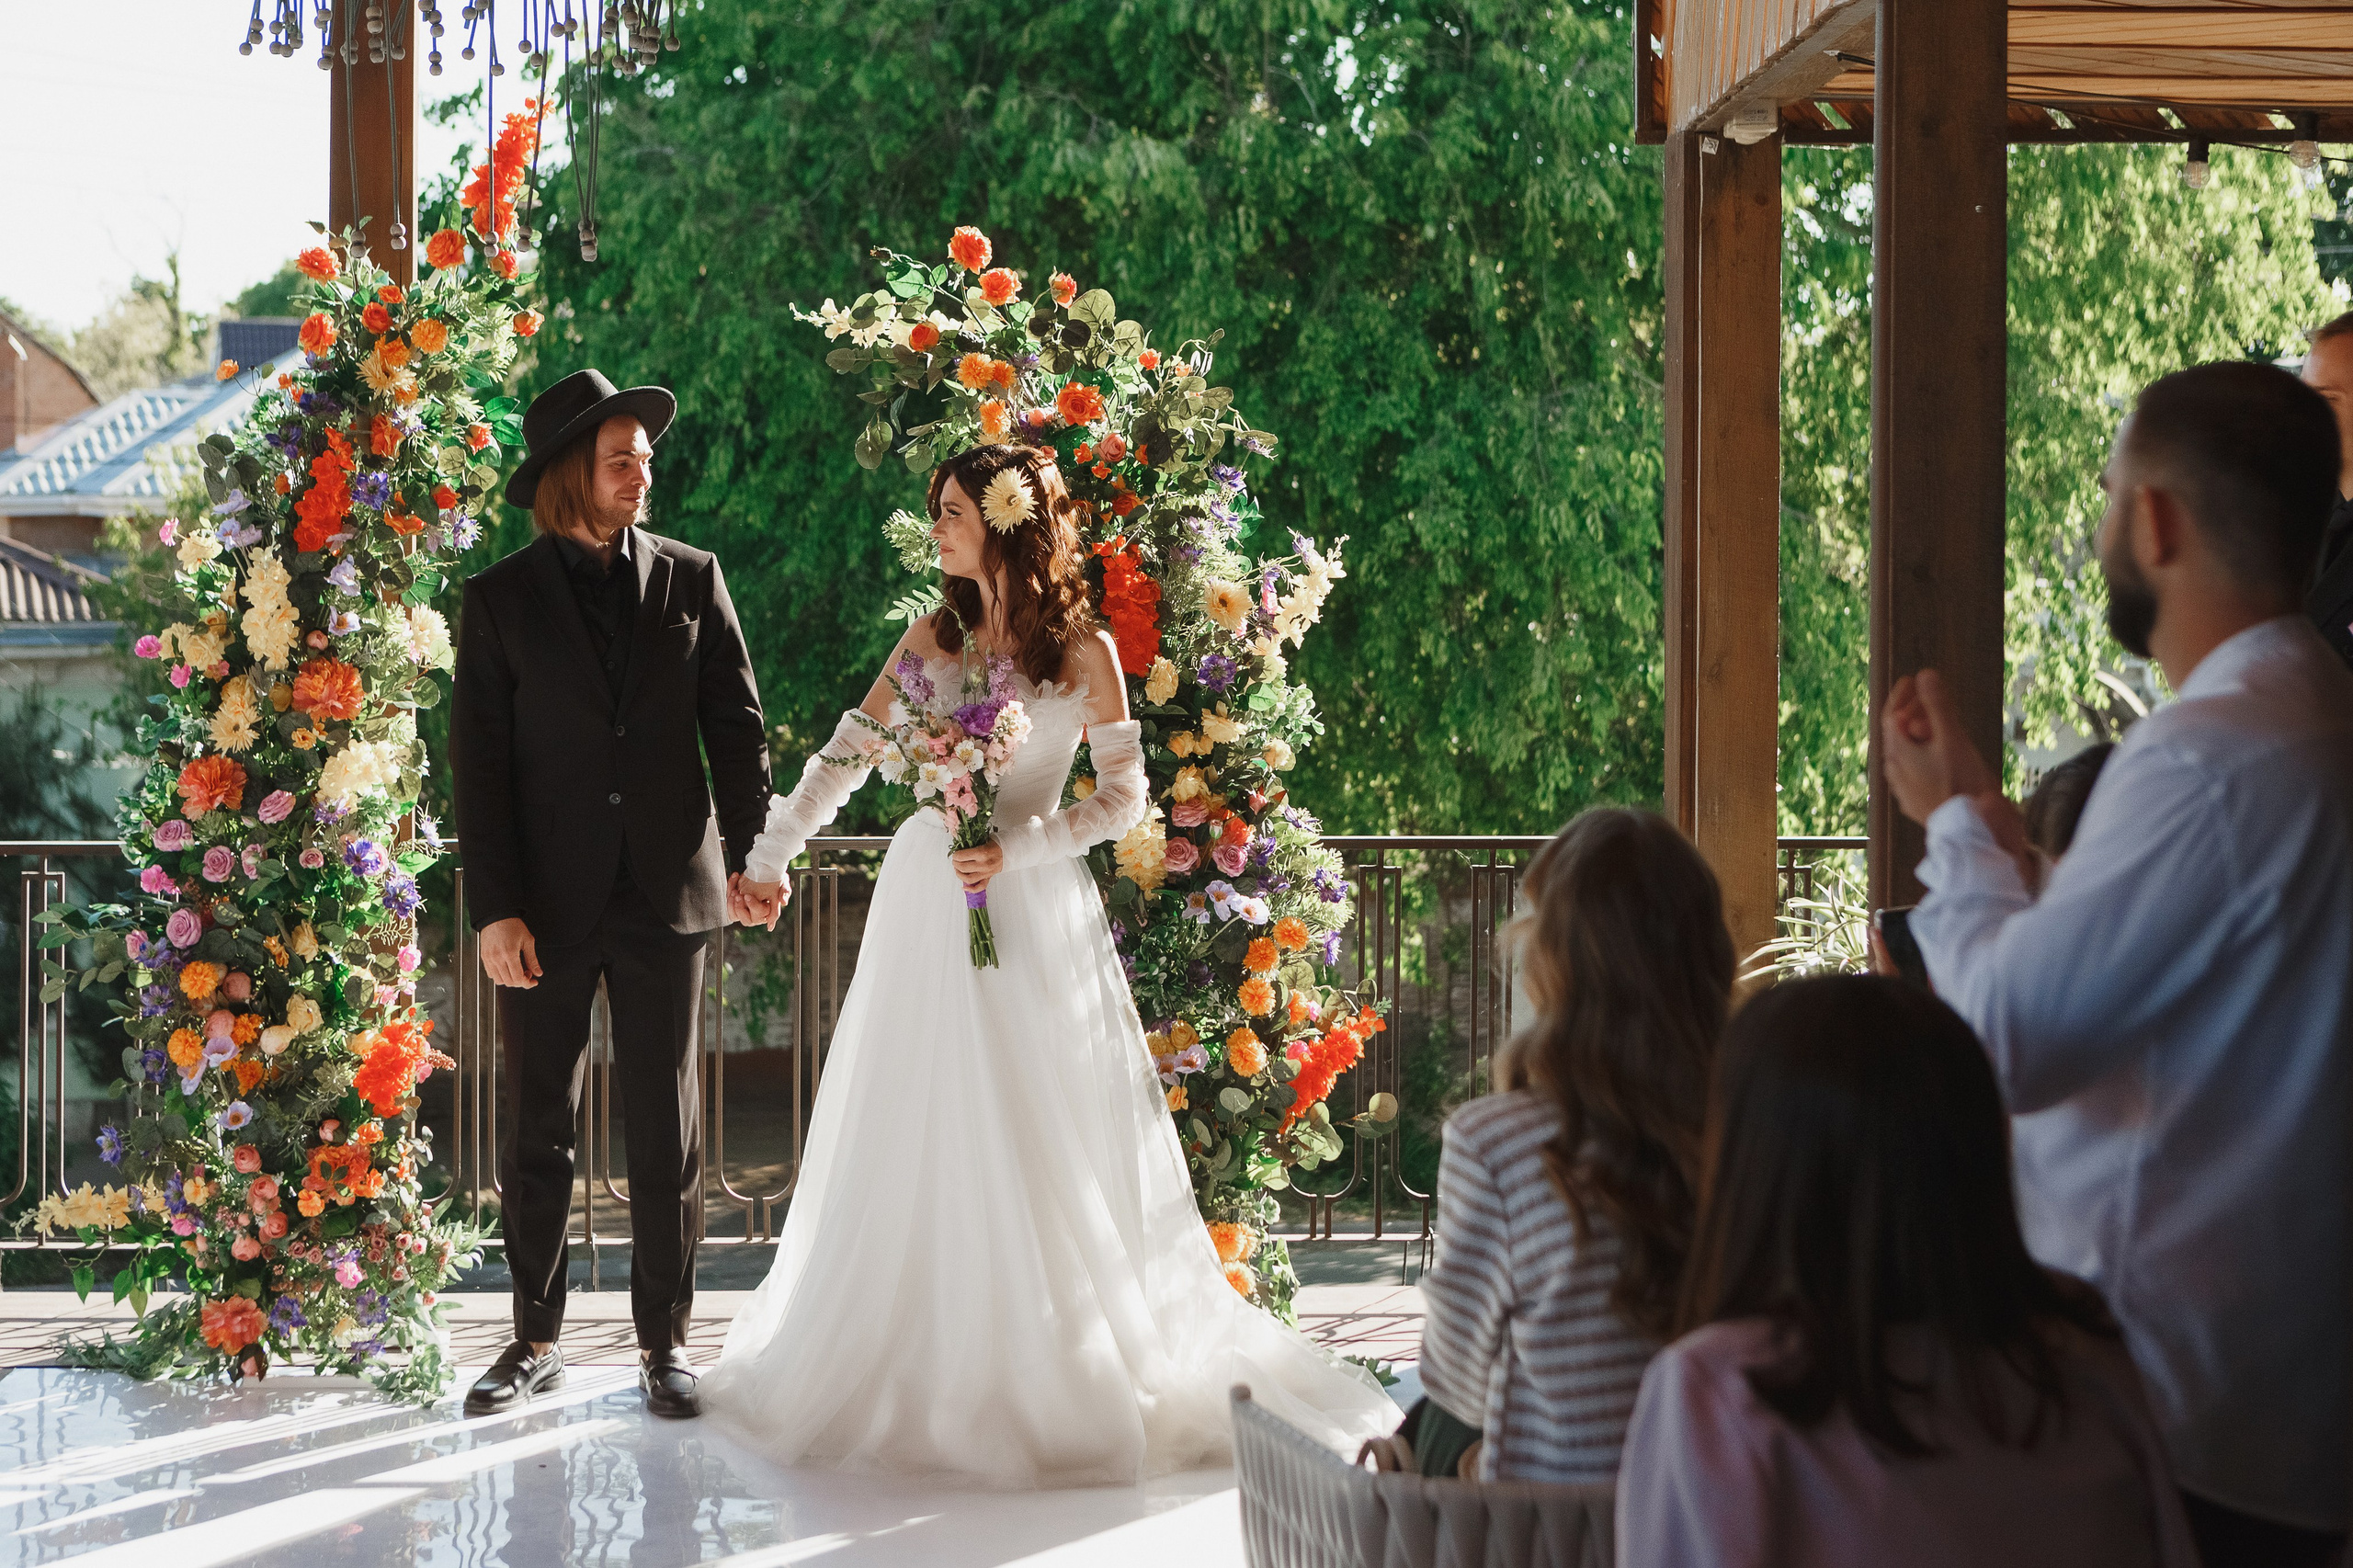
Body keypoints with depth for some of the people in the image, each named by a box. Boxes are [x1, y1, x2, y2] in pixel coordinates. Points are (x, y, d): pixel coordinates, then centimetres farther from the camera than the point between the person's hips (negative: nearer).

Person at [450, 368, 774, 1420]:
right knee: (536, 1130, 5)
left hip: (665, 896, 1)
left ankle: (664, 1340, 14)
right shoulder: (501, 600, 1)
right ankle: (535, 1339, 16)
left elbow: (737, 723, 7)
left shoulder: (691, 580, 6)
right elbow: (478, 765, -2)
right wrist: (494, 909, -9)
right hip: (548, 902, -1)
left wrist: (753, 849, -5)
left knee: (666, 1127, 5)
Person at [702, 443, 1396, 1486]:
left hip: (1030, 909, -4)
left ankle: (1054, 1369, 7)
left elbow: (1124, 795, -5)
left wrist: (1013, 852, -14)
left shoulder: (1082, 649, -3)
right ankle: (909, 1362, 17)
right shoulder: (932, 638, 9)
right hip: (925, 899, 4)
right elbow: (845, 757, 13)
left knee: (1036, 1136, -2)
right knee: (917, 1135, 7)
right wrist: (768, 857, 12)